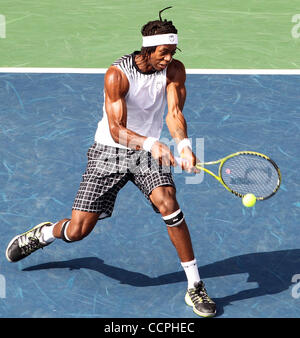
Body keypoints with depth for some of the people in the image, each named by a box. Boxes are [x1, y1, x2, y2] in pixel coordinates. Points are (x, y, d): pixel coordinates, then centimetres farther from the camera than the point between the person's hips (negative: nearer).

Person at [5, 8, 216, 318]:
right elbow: (117, 129, -27)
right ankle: (44, 234, 35)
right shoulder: (117, 74, -21)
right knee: (76, 231, -4)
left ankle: (195, 287, -16)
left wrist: (183, 144, -40)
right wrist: (151, 143, -45)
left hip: (149, 152, 2)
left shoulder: (174, 70, -10)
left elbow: (174, 113, -19)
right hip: (110, 152, -2)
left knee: (167, 203, -27)